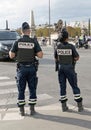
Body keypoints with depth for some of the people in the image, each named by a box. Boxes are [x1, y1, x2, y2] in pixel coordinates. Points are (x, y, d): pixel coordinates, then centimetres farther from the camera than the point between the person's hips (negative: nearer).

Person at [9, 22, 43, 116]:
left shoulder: (17, 42, -4)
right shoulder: (34, 42, -5)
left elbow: (11, 56, -4)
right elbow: (40, 55, -10)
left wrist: (10, 51, 18)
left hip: (21, 68, 0)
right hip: (32, 68, 0)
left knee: (21, 90, 8)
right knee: (32, 89, 10)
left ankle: (22, 110, 11)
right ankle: (32, 109, 11)